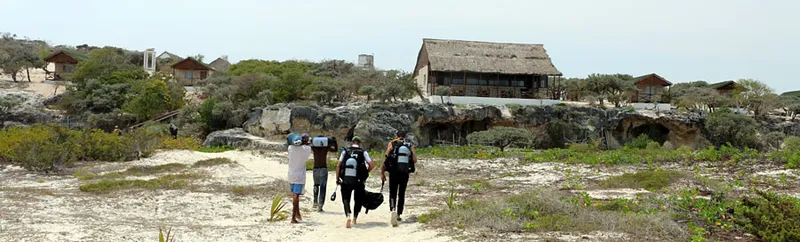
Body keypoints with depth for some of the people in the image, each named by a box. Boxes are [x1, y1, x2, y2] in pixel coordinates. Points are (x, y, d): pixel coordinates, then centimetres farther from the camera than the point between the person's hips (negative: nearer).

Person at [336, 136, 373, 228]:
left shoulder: (345, 152, 4)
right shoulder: (363, 153, 2)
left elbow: (338, 165, -1)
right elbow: (371, 165, -5)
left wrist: (337, 178, 5)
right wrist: (365, 173, 13)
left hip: (346, 181, 0)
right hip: (358, 181, 0)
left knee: (346, 199, 5)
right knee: (358, 200, 19)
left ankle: (348, 216, -19)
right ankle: (355, 218, 25)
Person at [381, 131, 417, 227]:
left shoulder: (392, 144, 4)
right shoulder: (410, 145, 7)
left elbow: (386, 159, -3)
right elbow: (414, 160, -1)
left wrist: (382, 173, 1)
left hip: (394, 172, -2)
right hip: (405, 173, 2)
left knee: (392, 194, 2)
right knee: (401, 194, 16)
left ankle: (393, 210, -24)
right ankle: (399, 214, 23)